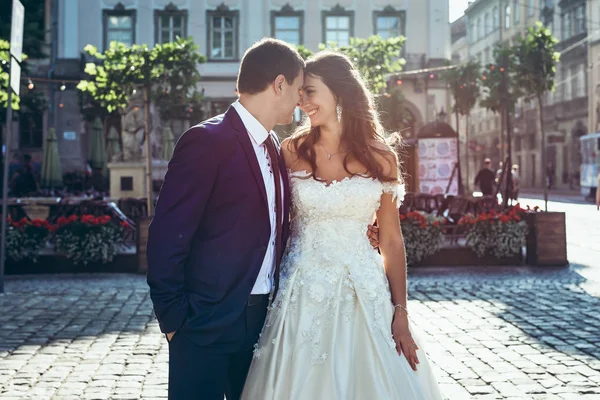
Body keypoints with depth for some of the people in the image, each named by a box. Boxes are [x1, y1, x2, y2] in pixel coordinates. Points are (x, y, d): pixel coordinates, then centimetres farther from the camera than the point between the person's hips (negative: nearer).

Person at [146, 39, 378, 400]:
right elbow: (167, 239, -16)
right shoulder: (207, 142, -15)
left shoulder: (273, 147, 11)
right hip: (207, 324, -8)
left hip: (260, 317, 8)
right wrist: (174, 320, -13)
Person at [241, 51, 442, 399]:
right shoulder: (292, 152, 2)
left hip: (364, 295, 0)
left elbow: (391, 240, 3)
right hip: (303, 294, 0)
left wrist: (401, 313, -1)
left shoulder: (380, 158, 2)